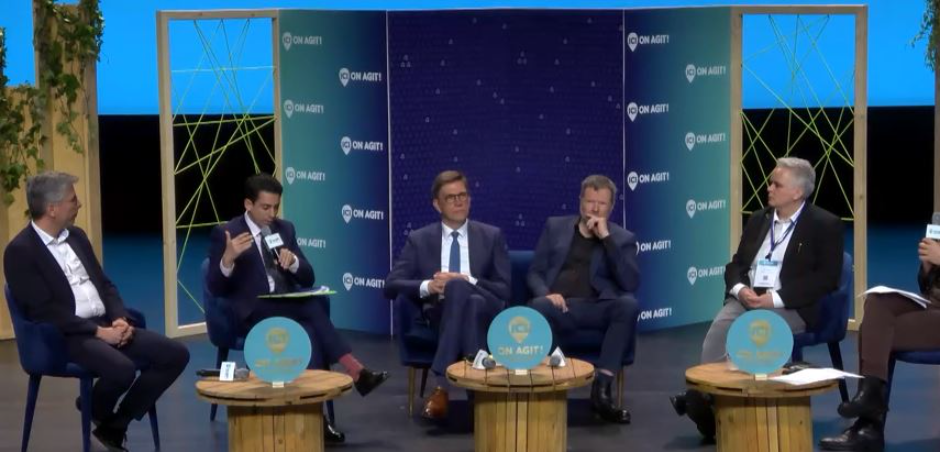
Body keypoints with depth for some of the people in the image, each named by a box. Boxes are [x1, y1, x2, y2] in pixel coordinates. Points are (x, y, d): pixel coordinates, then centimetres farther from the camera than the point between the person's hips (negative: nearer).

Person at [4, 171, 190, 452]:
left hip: (106, 325, 8)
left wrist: (120, 319, -3)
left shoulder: (76, 236, 15)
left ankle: (115, 426, 3)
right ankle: (95, 410, 2)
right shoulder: (20, 251, -9)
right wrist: (98, 332, -19)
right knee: (122, 369, -35)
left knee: (175, 354, -7)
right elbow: (44, 311, -16)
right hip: (65, 336, -8)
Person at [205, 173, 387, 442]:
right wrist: (228, 258, -27)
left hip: (289, 306, 5)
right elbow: (215, 288, -7)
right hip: (256, 312, -5)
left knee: (310, 332, -32)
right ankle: (355, 373, -36)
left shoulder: (285, 229, 15)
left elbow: (308, 279, 12)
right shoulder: (226, 233, -1)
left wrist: (293, 262, -11)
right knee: (310, 320, -34)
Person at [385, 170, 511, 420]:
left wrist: (468, 282, -12)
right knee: (457, 287, -37)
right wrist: (427, 286, -15)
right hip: (439, 313, 0)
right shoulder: (419, 239, 14)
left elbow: (505, 290, 7)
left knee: (459, 287, -37)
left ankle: (442, 385, -42)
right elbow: (391, 285, 5)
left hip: (484, 312, 0)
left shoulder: (492, 236, 15)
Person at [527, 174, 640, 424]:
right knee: (539, 307, -37)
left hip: (595, 308, 1)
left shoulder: (623, 238, 16)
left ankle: (602, 386, -35)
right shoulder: (555, 226, 21)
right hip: (558, 305, 0)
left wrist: (606, 238, -5)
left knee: (628, 304, -34)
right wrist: (546, 293, -9)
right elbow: (535, 272, 16)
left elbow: (631, 284, -1)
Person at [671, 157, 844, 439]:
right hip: (747, 298, 5)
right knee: (718, 331, -28)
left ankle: (701, 398, -30)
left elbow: (827, 278, -9)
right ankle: (704, 396, -36)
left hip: (790, 307, -5)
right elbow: (735, 264, 19)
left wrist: (776, 298, -17)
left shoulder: (825, 225, 1)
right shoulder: (758, 219, 19)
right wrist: (740, 289, -6)